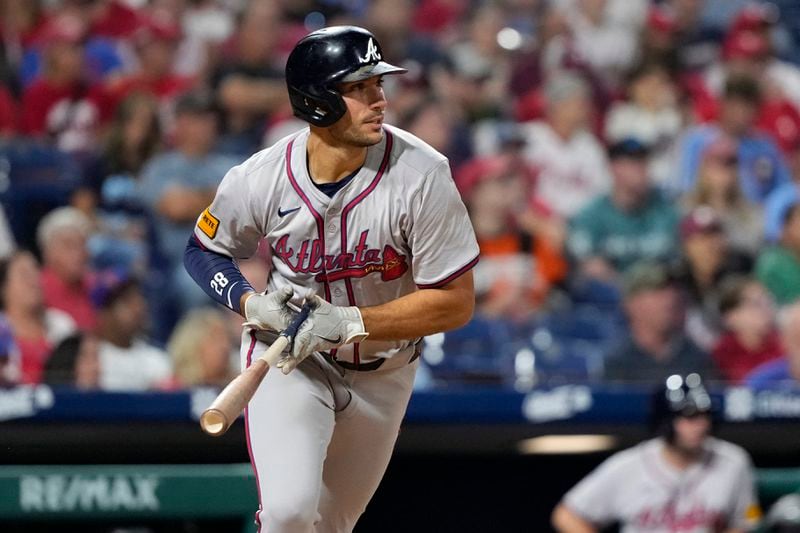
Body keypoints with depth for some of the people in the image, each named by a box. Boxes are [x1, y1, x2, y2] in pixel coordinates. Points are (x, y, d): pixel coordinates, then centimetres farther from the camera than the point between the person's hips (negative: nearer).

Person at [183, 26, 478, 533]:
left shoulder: (421, 173, -24)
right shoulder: (259, 180, -20)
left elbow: (456, 302, -21)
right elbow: (204, 250, 1)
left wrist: (348, 322, -29)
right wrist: (252, 303, -20)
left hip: (384, 370, 2)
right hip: (289, 358, -2)